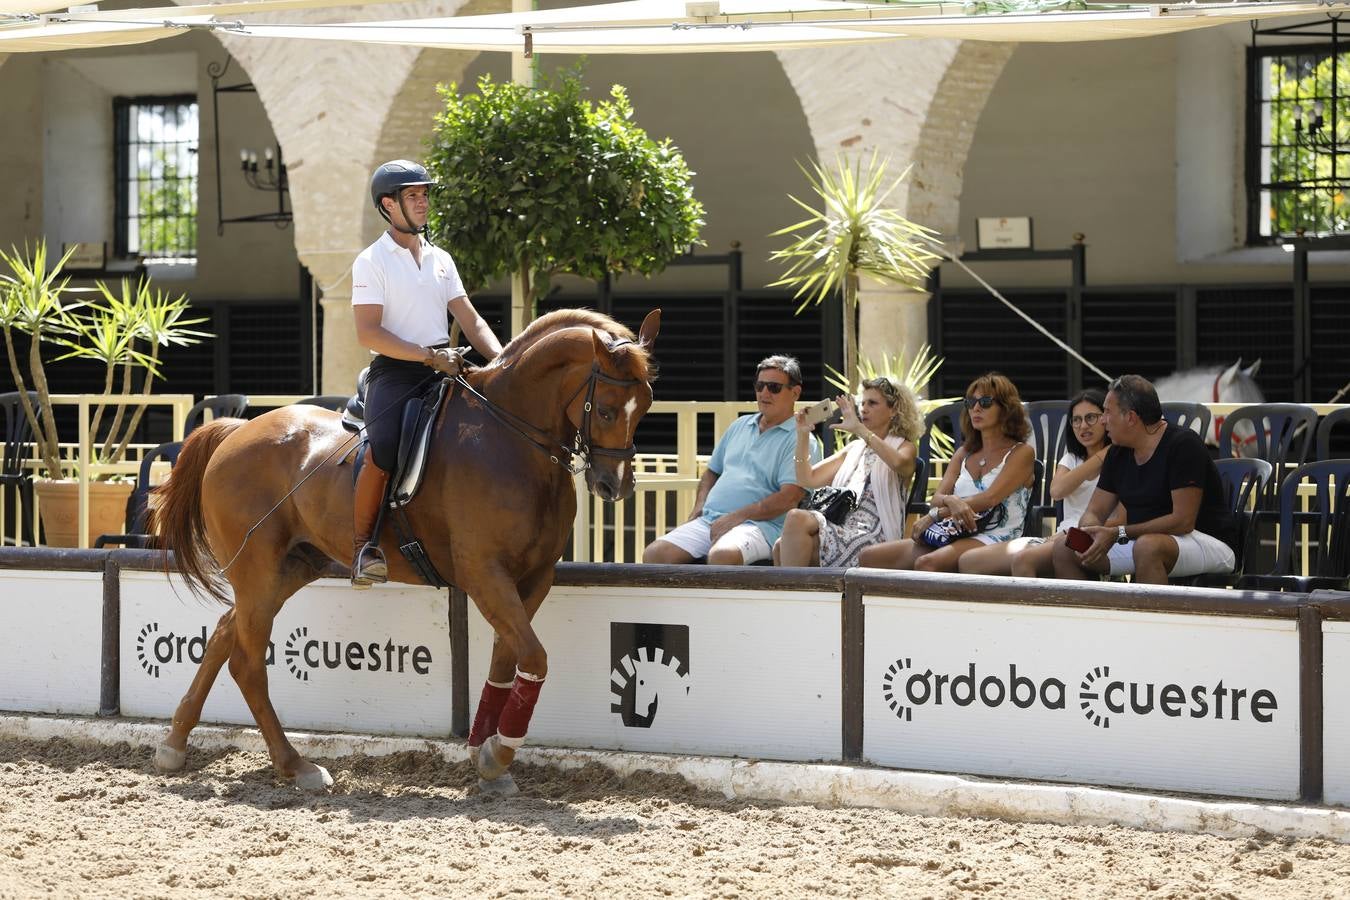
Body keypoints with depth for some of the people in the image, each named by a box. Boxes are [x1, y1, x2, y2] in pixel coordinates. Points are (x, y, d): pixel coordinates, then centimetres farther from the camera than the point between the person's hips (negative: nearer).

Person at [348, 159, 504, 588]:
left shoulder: (440, 259, 18)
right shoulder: (372, 262, -1)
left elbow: (471, 321, 16)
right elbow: (368, 333, -10)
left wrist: (502, 360, -2)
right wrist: (428, 356, -18)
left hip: (443, 370, 6)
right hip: (395, 371, -6)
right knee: (383, 451, -30)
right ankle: (363, 544, -17)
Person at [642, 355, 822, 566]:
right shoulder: (740, 426, 25)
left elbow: (789, 499, -11)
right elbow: (712, 472, 33)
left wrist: (737, 517, -15)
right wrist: (699, 507, 11)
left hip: (759, 524, -7)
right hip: (709, 521, 7)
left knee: (723, 555, -40)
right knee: (654, 554, -17)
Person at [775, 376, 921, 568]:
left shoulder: (905, 447, 10)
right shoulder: (855, 448, 28)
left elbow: (898, 462, -19)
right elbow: (807, 480, 20)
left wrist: (860, 429, -17)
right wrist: (803, 435, 9)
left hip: (871, 535, -6)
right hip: (840, 527, 6)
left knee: (797, 518, -30)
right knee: (783, 547, -26)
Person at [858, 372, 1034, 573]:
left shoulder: (1021, 453, 5)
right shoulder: (964, 454, 25)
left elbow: (990, 499, -9)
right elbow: (936, 500, 11)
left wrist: (934, 515, -8)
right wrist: (950, 501, -15)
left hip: (995, 538, -7)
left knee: (926, 563, -37)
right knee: (868, 557, -12)